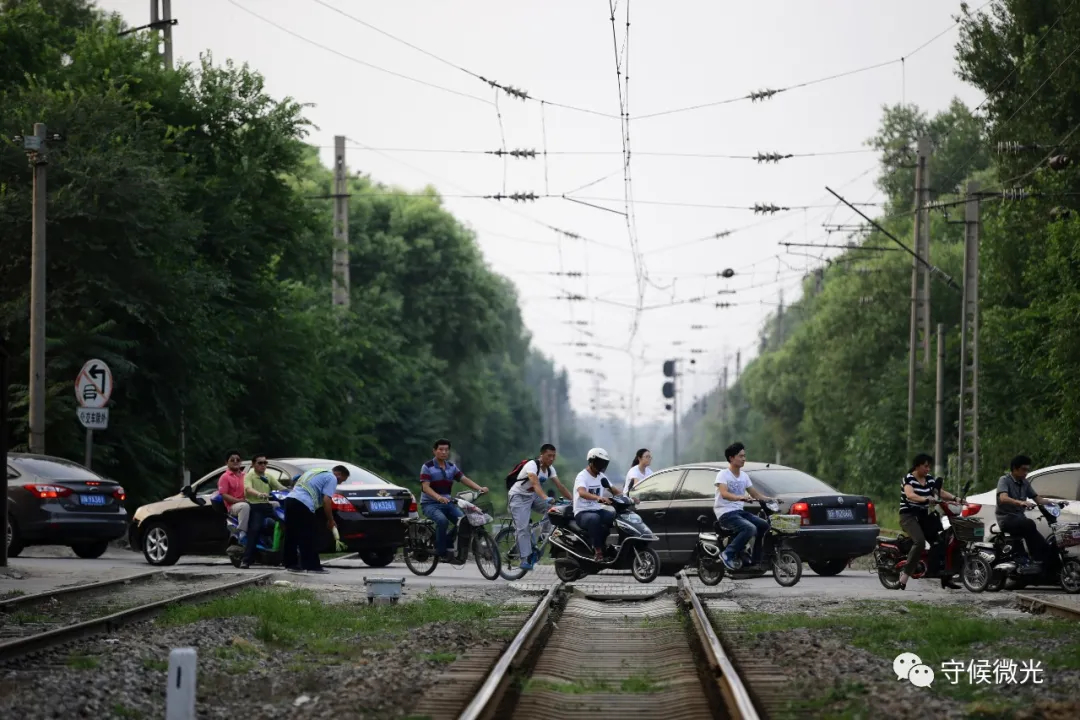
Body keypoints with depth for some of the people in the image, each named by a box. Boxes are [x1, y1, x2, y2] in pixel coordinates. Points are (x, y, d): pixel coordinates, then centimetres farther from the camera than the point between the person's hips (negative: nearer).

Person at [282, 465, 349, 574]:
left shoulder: (316, 472, 30)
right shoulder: (331, 478, 4)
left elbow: (296, 484, 33)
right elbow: (326, 501, -6)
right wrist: (330, 520, 3)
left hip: (290, 499, 9)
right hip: (303, 504, -9)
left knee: (291, 536, 14)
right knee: (309, 538, -3)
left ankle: (290, 564, 18)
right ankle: (313, 566, -1)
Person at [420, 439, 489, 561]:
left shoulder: (451, 467, 12)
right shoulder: (427, 467, -5)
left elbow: (464, 479, 2)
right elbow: (425, 487, -16)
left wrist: (479, 488, -17)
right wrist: (438, 497, -36)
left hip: (447, 502, 5)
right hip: (430, 504, -5)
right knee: (442, 520, -35)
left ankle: (448, 543, -1)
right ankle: (441, 552, -22)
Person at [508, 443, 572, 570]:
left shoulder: (550, 469, -2)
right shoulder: (532, 465, -26)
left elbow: (560, 486, -5)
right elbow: (535, 483, -42)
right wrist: (546, 498, -57)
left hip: (533, 496, 7)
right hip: (518, 496, -7)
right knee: (523, 527, -18)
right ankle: (525, 559, -20)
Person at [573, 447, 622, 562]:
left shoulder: (601, 477, 13)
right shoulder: (582, 476, -13)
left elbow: (613, 490, 18)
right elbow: (582, 492, -33)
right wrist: (598, 498, -51)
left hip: (598, 510, 7)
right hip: (582, 513, -7)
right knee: (594, 518, -40)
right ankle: (598, 551, -37)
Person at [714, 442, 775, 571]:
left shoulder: (744, 476, 15)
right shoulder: (723, 474, -8)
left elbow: (756, 494, 18)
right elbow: (724, 493, -25)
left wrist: (771, 499, 1)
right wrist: (740, 497, -43)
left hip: (739, 511, 8)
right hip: (725, 513, -8)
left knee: (764, 525, -8)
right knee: (750, 528, -30)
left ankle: (755, 560, 0)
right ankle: (728, 555, -21)